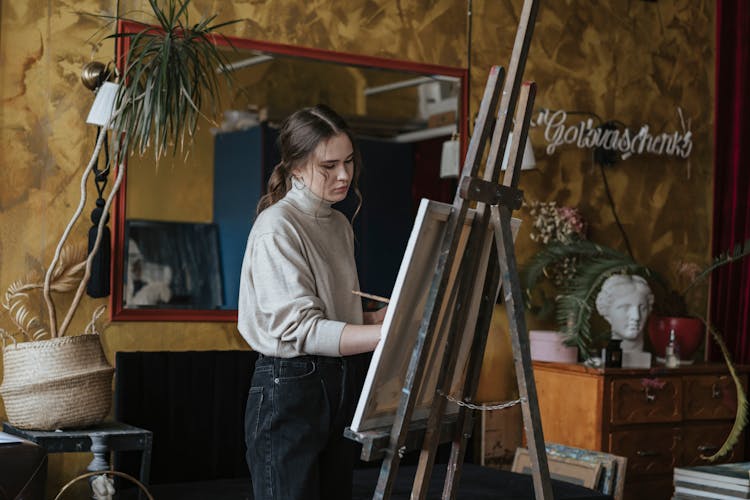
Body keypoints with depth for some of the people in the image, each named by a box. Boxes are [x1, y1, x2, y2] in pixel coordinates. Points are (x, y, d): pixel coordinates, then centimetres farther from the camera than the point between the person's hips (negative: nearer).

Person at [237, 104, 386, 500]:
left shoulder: (340, 225, 13)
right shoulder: (276, 228, -13)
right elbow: (300, 329, -21)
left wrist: (390, 314, -5)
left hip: (340, 385, 8)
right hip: (288, 388, -8)